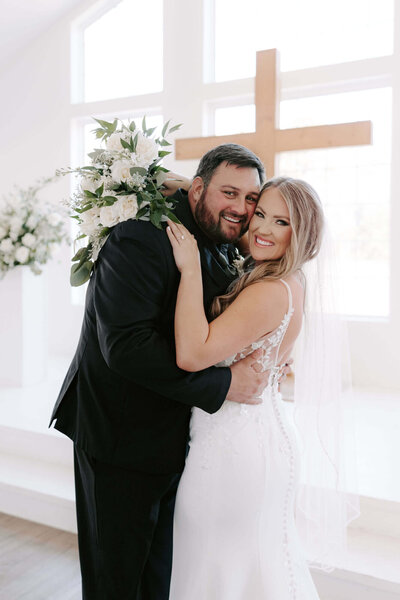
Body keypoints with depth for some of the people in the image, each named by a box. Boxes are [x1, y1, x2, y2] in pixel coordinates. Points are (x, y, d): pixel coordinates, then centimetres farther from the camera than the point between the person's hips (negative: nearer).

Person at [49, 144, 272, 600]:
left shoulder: (223, 252, 5)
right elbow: (125, 345, -32)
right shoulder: (140, 239, -22)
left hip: (175, 439, 8)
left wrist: (262, 356, -4)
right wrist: (223, 385, -27)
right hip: (119, 441, -7)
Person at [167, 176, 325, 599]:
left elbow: (192, 354, -32)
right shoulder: (287, 286, 6)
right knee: (258, 560, 25)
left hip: (236, 448, -9)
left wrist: (190, 268, -25)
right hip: (263, 438, 9)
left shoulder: (272, 292, -24)